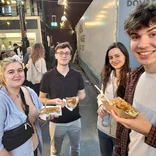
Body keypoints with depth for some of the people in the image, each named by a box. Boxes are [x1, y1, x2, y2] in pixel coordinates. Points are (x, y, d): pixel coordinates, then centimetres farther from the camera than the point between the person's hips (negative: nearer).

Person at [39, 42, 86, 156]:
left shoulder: (77, 75, -7)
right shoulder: (48, 76, -14)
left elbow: (82, 93, 5)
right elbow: (41, 98, -5)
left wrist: (78, 98, -17)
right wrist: (54, 101, -24)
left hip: (75, 120, 2)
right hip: (56, 121, -2)